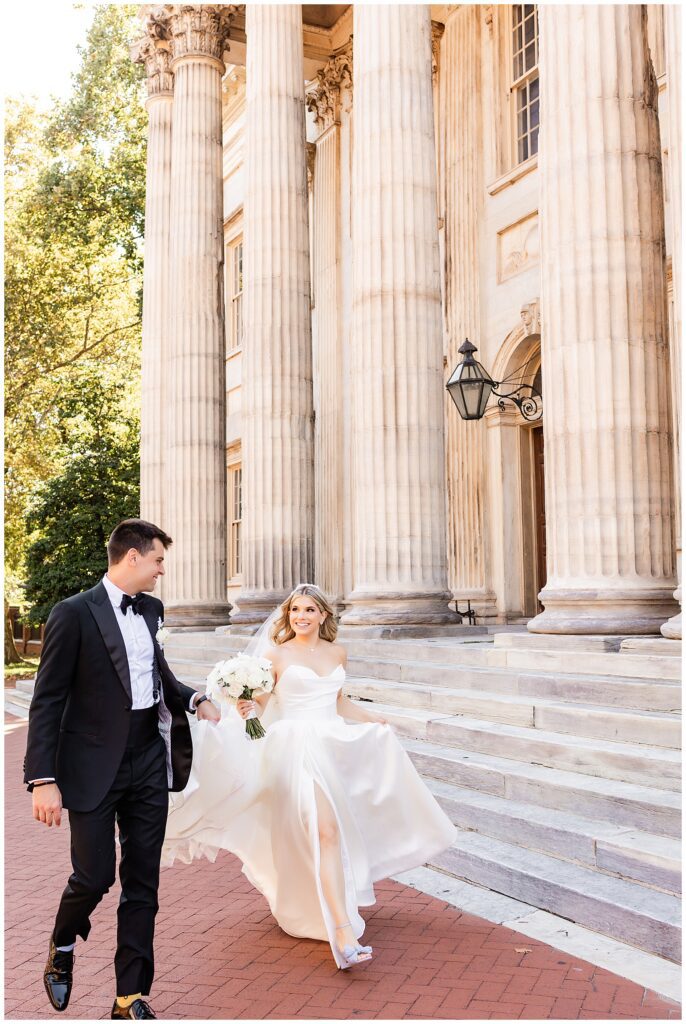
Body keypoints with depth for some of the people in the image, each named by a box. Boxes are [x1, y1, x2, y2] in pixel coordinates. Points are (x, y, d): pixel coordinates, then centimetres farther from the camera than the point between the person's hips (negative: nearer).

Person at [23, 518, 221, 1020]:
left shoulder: (152, 610, 8)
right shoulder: (74, 613, -11)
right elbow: (48, 701, -11)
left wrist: (195, 700, 2)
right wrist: (43, 780, -16)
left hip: (150, 763, 6)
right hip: (95, 767, -5)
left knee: (143, 883, 8)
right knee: (94, 876, 1)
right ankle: (62, 947, 34)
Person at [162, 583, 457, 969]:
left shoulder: (337, 653, 12)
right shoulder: (277, 654, 0)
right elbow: (260, 702, 1)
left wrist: (376, 719, 25)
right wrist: (246, 708, -20)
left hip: (334, 748, 6)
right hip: (298, 749, -5)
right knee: (325, 830, -19)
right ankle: (344, 932, -24)